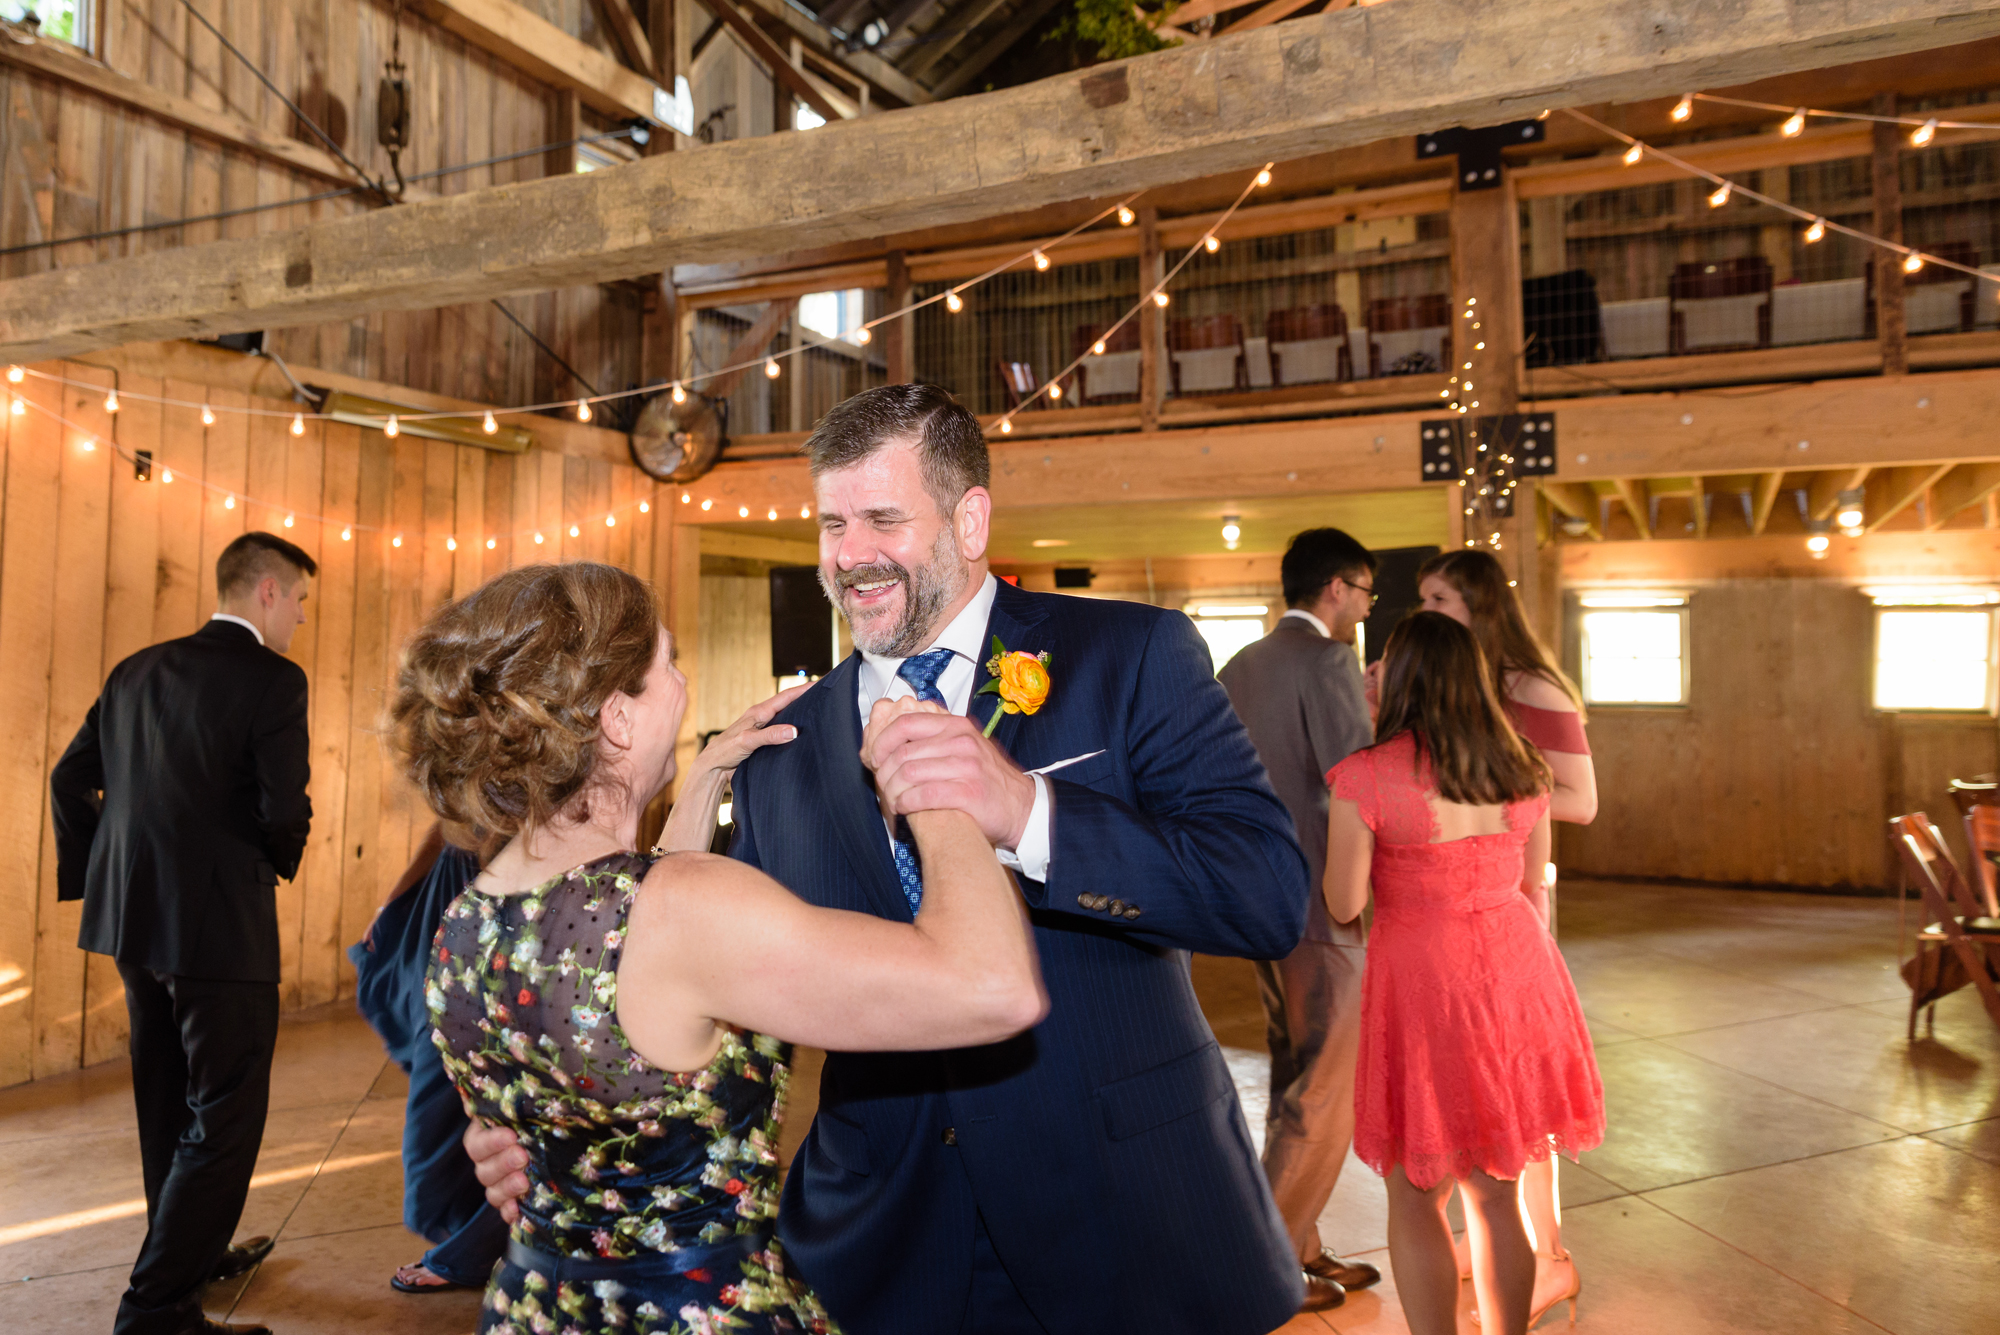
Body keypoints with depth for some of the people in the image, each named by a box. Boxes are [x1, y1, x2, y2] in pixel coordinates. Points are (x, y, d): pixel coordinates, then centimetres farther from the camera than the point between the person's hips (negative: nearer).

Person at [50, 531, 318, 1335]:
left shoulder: (135, 672, 9)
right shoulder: (272, 679, -14)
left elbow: (71, 778, 11)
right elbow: (284, 811, -19)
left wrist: (97, 873, 17)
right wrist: (279, 860, 2)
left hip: (132, 919, 9)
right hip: (221, 928, -8)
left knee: (168, 1104, 22)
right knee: (225, 1118, 3)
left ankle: (192, 1253, 40)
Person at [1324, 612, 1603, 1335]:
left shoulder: (1366, 778, -15)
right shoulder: (1521, 772, 2)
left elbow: (1343, 904, -10)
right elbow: (1530, 882, 12)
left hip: (1424, 983, -5)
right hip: (1515, 968, 5)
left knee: (1414, 1198, 12)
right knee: (1495, 1192, 20)